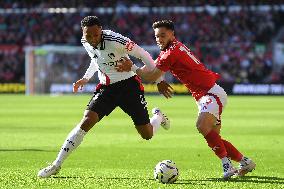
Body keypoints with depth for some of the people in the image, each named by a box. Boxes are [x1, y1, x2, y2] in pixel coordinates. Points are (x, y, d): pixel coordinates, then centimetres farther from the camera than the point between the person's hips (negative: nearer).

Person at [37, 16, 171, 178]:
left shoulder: (114, 40, -25)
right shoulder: (86, 43, -4)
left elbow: (142, 54, -16)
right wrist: (86, 78, 11)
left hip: (129, 85, -4)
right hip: (106, 87, 4)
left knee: (147, 135, 2)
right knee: (86, 121, -17)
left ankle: (158, 116, 41)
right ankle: (56, 165, -13)